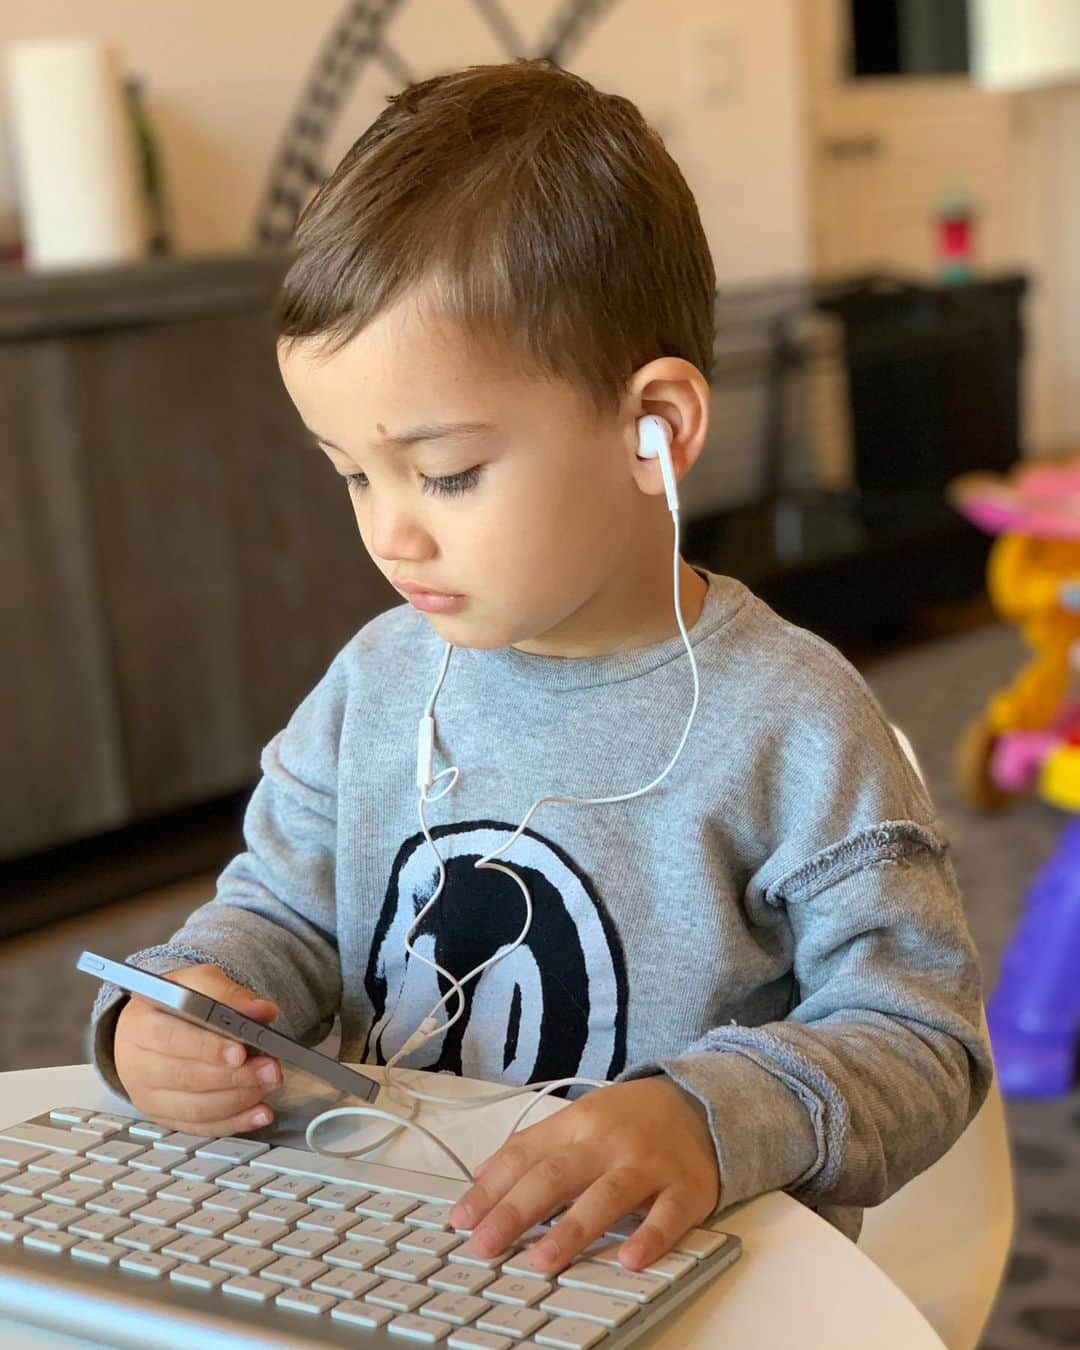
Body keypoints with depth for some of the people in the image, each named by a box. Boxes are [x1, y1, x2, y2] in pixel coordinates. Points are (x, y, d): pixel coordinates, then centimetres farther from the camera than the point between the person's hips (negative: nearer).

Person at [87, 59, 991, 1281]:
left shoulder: (790, 731, -12)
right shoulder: (377, 679, 5)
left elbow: (920, 1041, -11)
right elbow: (280, 907, 14)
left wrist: (714, 1119, -29)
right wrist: (173, 1005, -9)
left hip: (667, 1277, -4)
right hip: (367, 1235, 5)